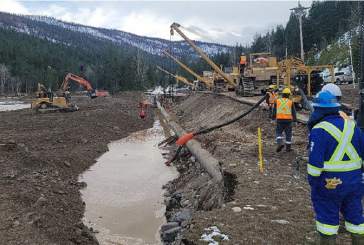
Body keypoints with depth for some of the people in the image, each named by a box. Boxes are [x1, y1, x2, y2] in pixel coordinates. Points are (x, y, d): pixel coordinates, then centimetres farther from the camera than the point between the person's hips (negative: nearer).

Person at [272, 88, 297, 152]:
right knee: (288, 134, 9)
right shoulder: (291, 102, -2)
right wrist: (295, 119, 16)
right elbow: (293, 112, 3)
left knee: (278, 132, 12)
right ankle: (288, 147, 14)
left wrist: (273, 118, 19)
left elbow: (274, 111, 6)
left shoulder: (277, 101, 0)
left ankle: (280, 143, -11)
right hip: (288, 120, 0)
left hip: (279, 120, 0)